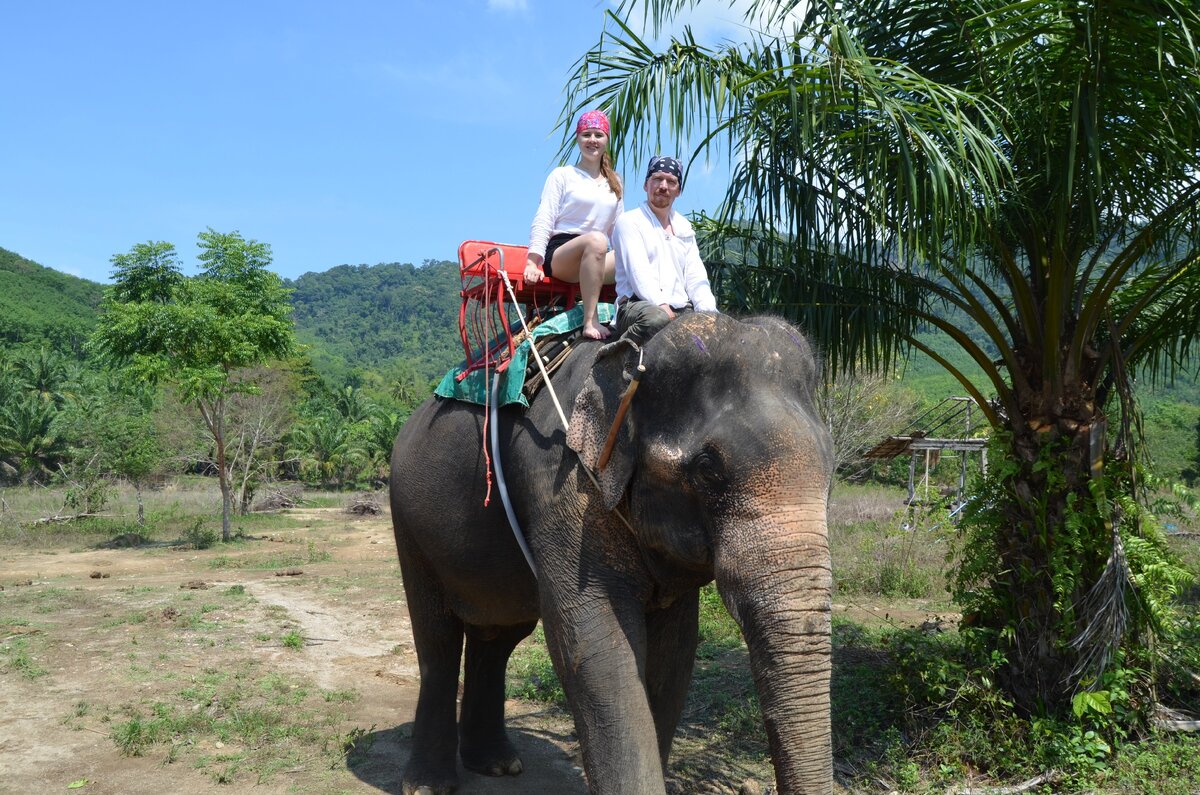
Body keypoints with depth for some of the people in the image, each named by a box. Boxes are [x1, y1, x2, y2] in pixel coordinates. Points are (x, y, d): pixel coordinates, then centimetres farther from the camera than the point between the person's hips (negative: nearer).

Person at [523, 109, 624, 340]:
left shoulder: (614, 183, 23)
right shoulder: (562, 175, 8)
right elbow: (543, 220, -1)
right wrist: (533, 260, -15)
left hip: (597, 260, 5)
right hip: (560, 254, -4)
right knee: (596, 240, -38)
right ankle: (591, 320, -42)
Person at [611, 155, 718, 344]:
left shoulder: (684, 227, 25)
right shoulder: (629, 221, 6)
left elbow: (696, 277, 15)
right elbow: (639, 273, -9)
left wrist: (708, 311, -5)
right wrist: (662, 306, -24)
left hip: (682, 310, 5)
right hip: (637, 305, -5)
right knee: (656, 318, -40)